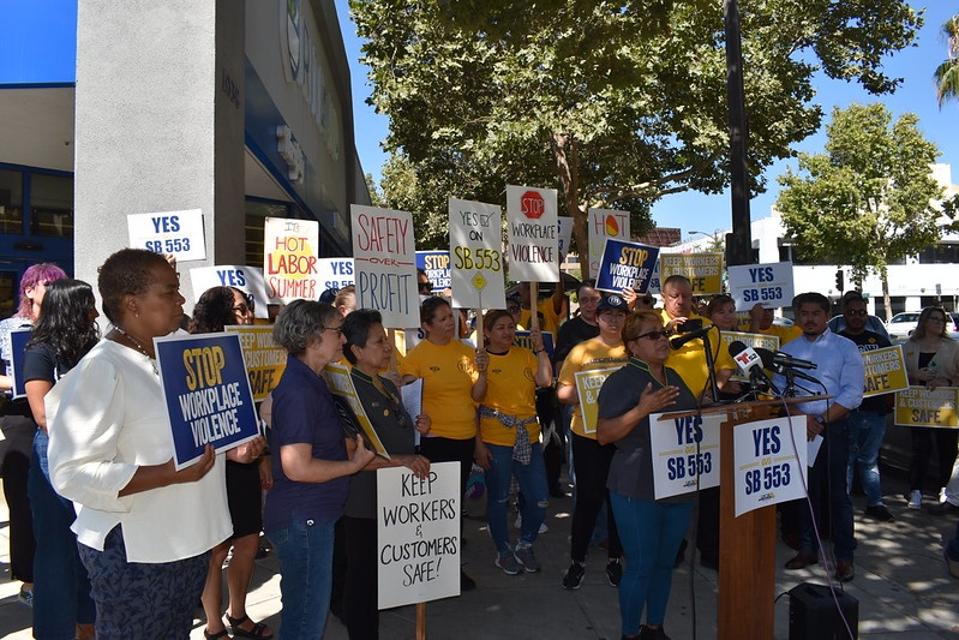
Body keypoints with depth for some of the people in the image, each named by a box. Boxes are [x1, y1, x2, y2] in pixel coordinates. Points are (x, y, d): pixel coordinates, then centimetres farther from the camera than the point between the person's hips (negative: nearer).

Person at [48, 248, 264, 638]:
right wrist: (169, 474, -31)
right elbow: (72, 474, -24)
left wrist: (229, 449, 2)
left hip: (188, 540, 8)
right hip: (133, 552, -8)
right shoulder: (100, 371, -19)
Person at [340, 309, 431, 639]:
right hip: (363, 503, -8)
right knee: (363, 578, 6)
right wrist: (398, 460, -28)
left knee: (381, 578, 17)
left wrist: (417, 427, 6)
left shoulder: (390, 386, 12)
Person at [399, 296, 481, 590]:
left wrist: (482, 370, -8)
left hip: (466, 437, 5)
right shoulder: (416, 356, -7)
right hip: (434, 439, -5)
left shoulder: (465, 351, 6)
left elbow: (476, 394, 10)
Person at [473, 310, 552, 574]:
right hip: (496, 441, -3)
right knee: (498, 499, 11)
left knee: (539, 500, 6)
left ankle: (525, 545, 30)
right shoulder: (480, 360, -5)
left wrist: (539, 348, -8)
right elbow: (474, 400, -10)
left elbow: (545, 381, -6)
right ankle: (504, 551, 31)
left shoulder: (525, 355, 6)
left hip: (528, 438, 4)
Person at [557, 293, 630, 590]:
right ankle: (577, 561, 22)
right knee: (588, 498, 4)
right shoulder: (581, 351, 0)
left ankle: (615, 559, 30)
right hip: (588, 435, -2)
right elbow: (562, 392, -1)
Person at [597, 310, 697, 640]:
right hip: (639, 490, -7)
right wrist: (641, 409, -27)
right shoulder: (622, 380, -11)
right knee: (641, 566, 0)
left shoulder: (674, 377, 11)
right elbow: (604, 435, -17)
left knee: (665, 563, 16)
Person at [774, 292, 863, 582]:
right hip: (798, 427, 3)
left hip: (834, 428, -3)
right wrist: (802, 417, -11)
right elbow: (779, 391, 4)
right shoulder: (788, 350, 11)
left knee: (837, 492, 0)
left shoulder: (845, 347, 2)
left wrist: (822, 420, -13)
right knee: (805, 490, 10)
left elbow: (853, 393, -5)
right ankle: (807, 549, 22)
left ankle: (844, 556, 11)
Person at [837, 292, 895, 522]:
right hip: (846, 410, -3)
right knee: (846, 458, 2)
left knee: (870, 459, 14)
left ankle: (875, 503, 22)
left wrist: (890, 398, 0)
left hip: (874, 410, 3)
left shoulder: (880, 341, 12)